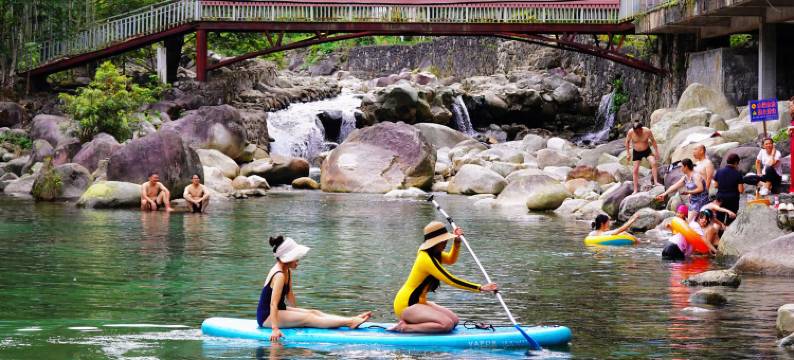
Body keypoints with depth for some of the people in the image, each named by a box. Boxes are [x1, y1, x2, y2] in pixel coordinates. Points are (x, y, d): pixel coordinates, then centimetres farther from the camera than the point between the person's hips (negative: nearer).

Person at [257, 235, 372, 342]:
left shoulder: (287, 271, 7)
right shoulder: (279, 275, -24)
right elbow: (273, 304, -31)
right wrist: (274, 329, -37)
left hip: (280, 311, 10)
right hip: (266, 316, -10)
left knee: (314, 313, -4)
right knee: (308, 318, -18)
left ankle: (352, 320, -17)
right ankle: (350, 322, -27)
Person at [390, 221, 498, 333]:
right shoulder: (426, 259, -22)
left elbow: (451, 260, 25)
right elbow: (451, 281, -25)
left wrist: (457, 241, 6)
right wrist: (480, 288, -23)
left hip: (418, 302, 10)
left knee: (454, 320, 4)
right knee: (447, 324, -24)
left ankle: (409, 321, 7)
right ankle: (405, 328, -15)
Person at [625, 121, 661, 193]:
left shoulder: (647, 131, -23)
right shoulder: (631, 132, -21)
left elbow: (653, 140, -7)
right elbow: (627, 141, -4)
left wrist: (656, 151, -8)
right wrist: (628, 153, -3)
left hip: (646, 150, -1)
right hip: (636, 152, 1)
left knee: (653, 163, -25)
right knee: (635, 170, -1)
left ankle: (656, 182, -21)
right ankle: (635, 190, 4)